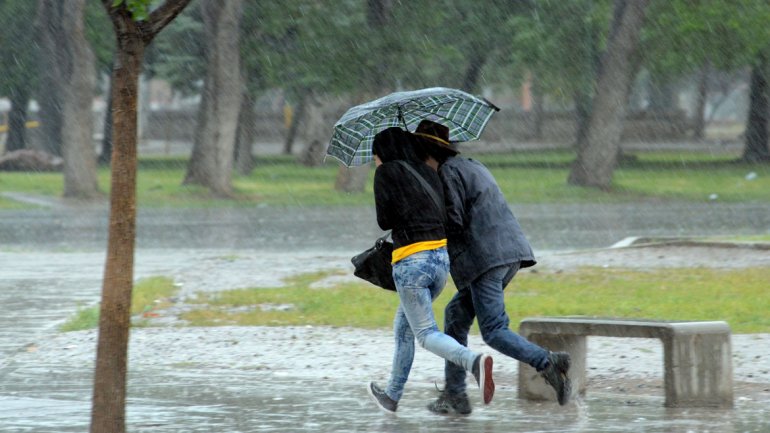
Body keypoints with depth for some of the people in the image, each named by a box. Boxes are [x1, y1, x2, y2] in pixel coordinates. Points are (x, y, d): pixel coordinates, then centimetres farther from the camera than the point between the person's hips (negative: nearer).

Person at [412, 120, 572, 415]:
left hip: (485, 258, -10)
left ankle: (547, 362, -30)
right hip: (510, 251, 10)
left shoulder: (448, 172, -6)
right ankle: (455, 395, 18)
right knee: (456, 315, 18)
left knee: (493, 331, -10)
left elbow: (453, 223, -11)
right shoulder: (473, 167, 24)